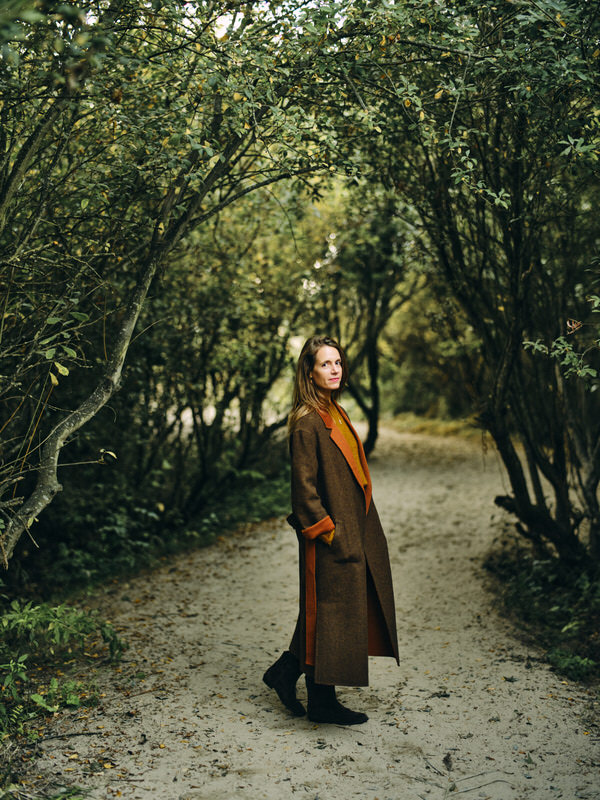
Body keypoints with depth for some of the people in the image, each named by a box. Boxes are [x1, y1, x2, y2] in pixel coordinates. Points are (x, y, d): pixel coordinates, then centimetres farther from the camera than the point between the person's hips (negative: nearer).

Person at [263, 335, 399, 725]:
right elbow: (304, 485, -18)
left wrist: (356, 531, 17)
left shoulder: (336, 414, 12)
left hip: (353, 529, 9)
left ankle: (286, 671, 27)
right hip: (331, 536, -9)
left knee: (339, 609, 15)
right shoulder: (307, 422, -16)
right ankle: (322, 701, 16)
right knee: (330, 609, 1)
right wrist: (327, 531, -19)